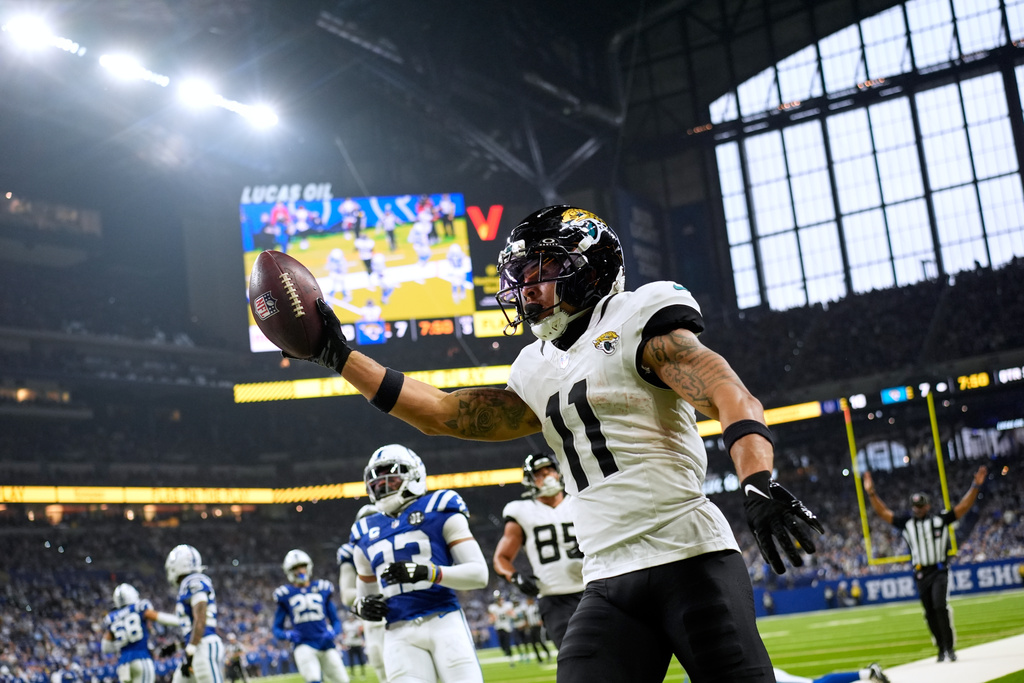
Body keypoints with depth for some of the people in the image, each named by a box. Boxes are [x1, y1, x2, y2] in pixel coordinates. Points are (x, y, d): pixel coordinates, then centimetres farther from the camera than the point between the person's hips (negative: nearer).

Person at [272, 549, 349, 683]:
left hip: (326, 645, 3)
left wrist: (333, 633, -9)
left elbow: (336, 621, 13)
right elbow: (277, 629, 9)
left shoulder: (321, 589, 8)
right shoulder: (286, 594, 4)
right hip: (304, 646, -3)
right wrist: (288, 635, -13)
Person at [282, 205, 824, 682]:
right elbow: (444, 414, 21)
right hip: (608, 584, 6)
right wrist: (340, 358, 19)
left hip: (688, 558, -6)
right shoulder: (540, 374, 20)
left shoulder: (636, 323, -1)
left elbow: (733, 400, -13)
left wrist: (758, 485, -31)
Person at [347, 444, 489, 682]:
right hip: (399, 634, 3)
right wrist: (362, 606, 4)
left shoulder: (438, 511, 4)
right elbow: (366, 592, 29)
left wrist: (428, 572, -17)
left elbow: (479, 573, -3)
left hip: (444, 621, -3)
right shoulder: (366, 534, 18)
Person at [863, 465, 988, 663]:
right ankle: (942, 649, 19)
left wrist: (975, 486, -12)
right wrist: (871, 493, -7)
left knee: (940, 606, -18)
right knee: (930, 614, 7)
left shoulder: (940, 519, 2)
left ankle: (949, 648, -12)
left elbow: (963, 507, -3)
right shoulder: (906, 522, 7)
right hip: (921, 573, 3)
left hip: (939, 571, -3)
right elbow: (883, 512, 3)